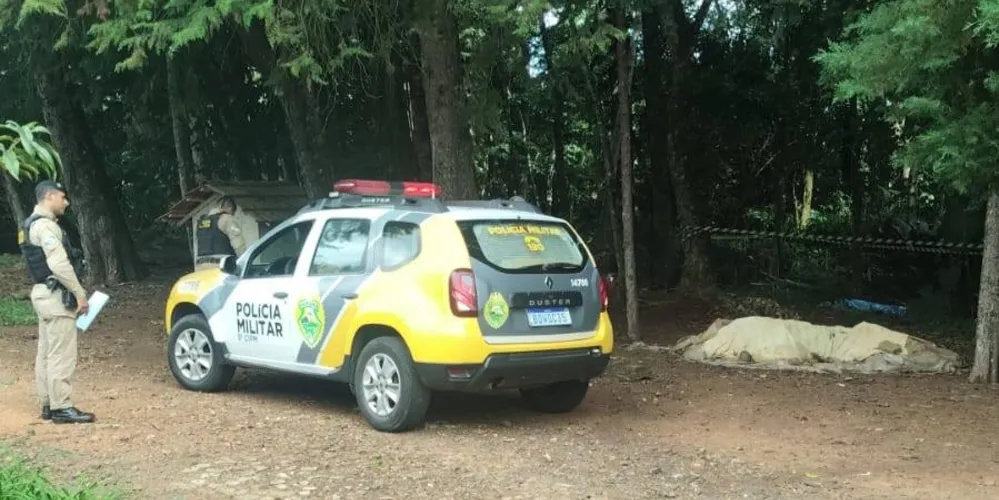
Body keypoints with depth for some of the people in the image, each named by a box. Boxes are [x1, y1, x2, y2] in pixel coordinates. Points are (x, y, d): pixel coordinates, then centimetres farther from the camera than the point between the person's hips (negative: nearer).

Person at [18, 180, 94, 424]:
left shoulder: (33, 224, 17)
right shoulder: (45, 225, -16)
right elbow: (59, 264, -24)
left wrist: (74, 292, 16)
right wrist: (79, 293, -17)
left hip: (44, 293, 11)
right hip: (55, 296, -11)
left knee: (46, 352, 12)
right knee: (62, 354, -9)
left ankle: (48, 404, 17)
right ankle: (61, 408, -7)